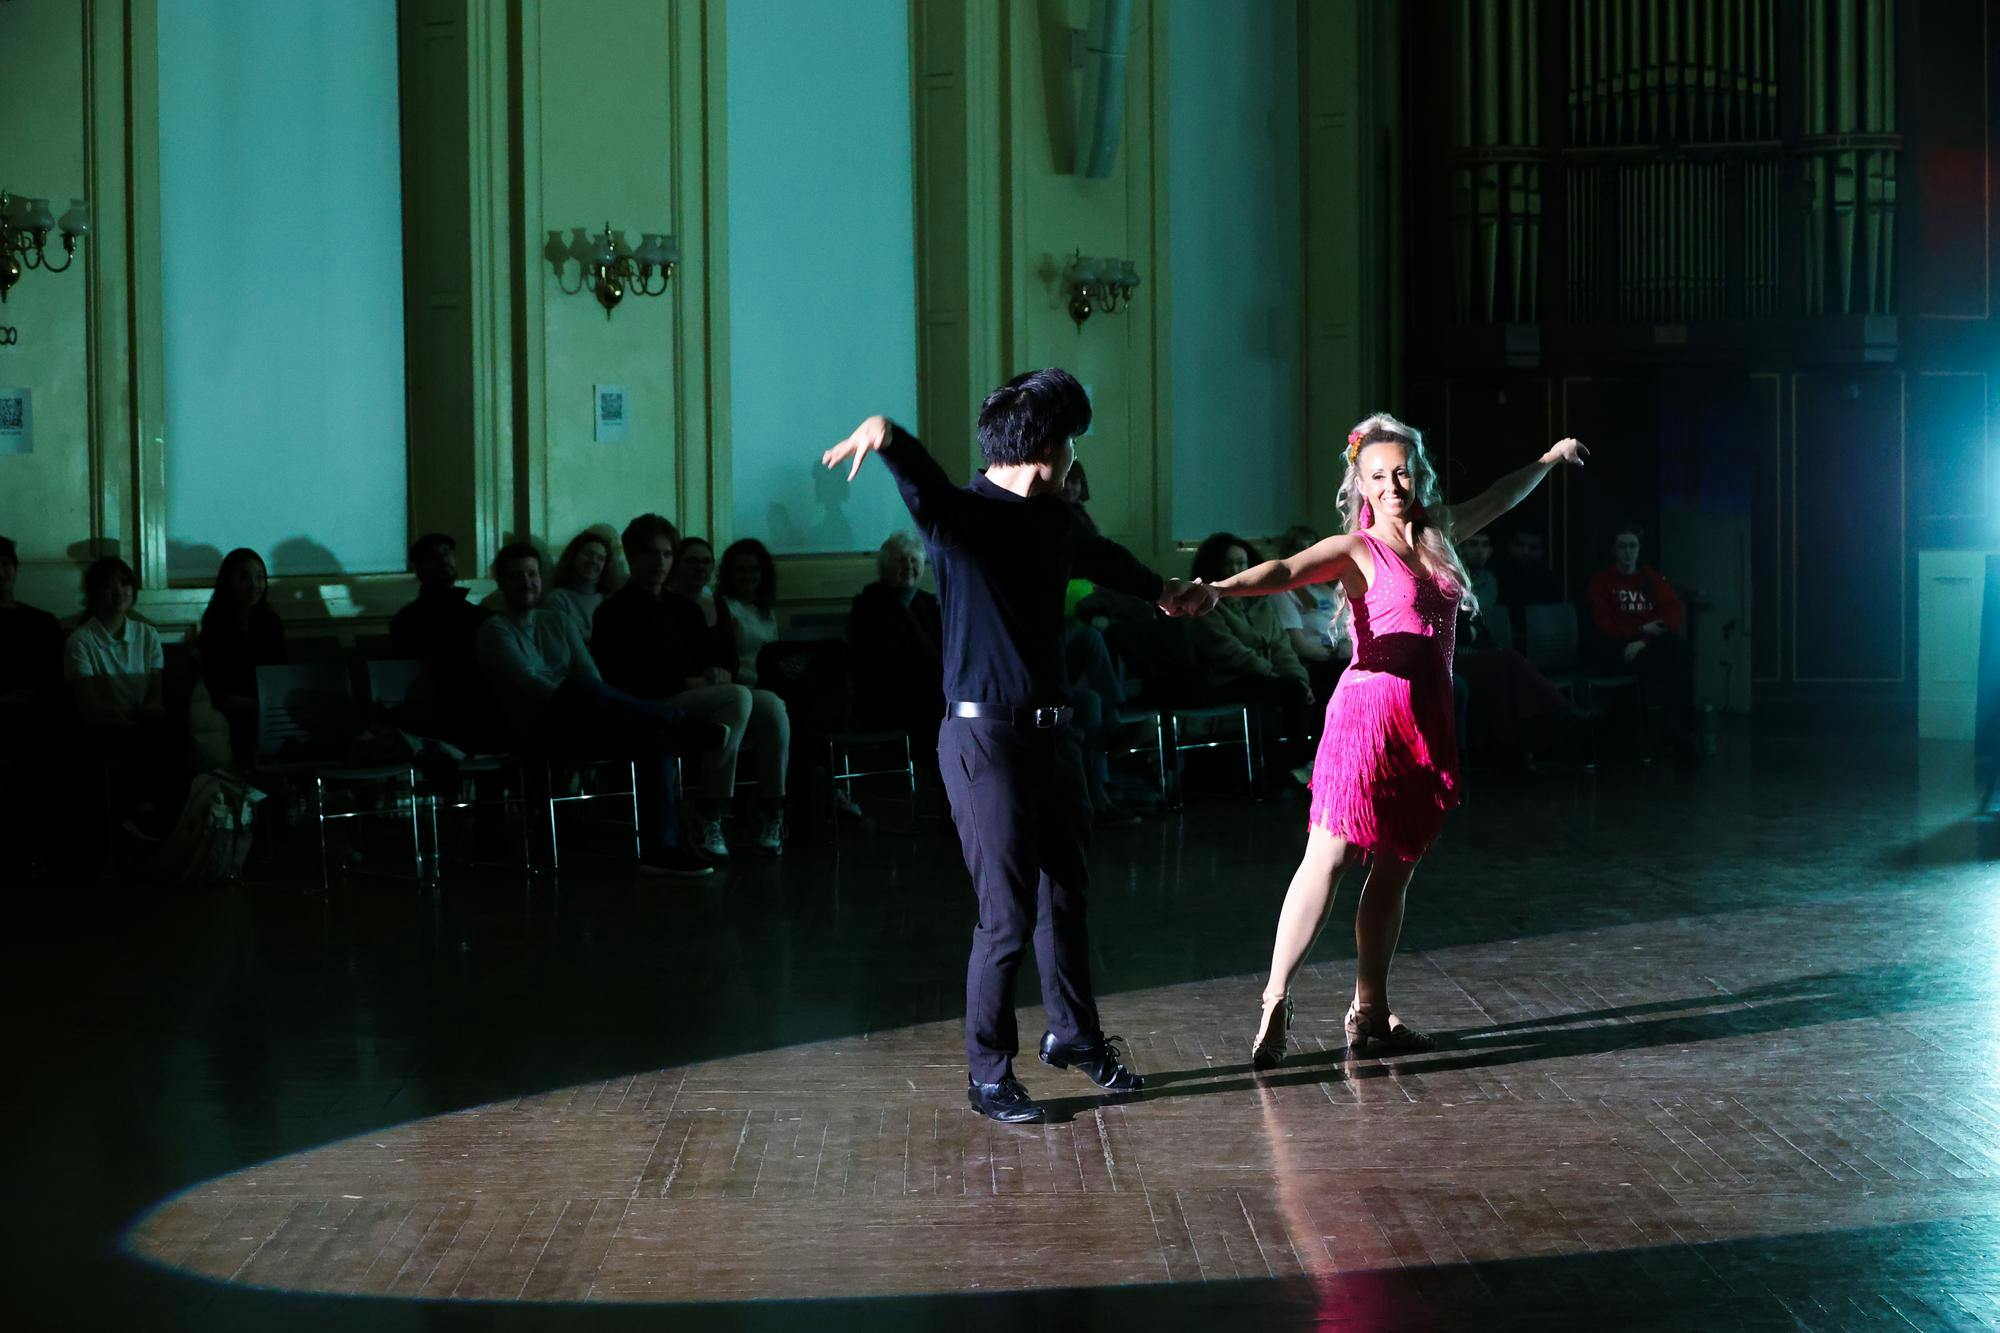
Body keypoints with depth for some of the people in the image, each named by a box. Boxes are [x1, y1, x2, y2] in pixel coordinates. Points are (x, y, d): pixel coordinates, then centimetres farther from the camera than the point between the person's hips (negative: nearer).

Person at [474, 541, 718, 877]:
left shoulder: (559, 622, 24)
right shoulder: (495, 631, 6)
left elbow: (593, 674, 9)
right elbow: (527, 680, -11)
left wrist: (600, 707, -12)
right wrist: (578, 699, -24)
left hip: (584, 728, 5)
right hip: (541, 729, -5)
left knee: (654, 733, -24)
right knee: (579, 685, -37)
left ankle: (659, 848, -33)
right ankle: (686, 726, -37)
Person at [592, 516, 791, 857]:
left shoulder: (682, 608, 28)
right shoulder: (616, 611, 3)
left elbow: (712, 655, 25)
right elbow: (626, 678, -9)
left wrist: (716, 672, -1)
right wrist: (687, 682, -14)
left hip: (702, 696, 7)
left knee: (771, 704, -21)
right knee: (738, 696, -32)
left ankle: (771, 813, -17)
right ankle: (709, 819, -33)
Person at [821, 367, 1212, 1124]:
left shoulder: (1053, 521, 12)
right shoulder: (961, 516, -11)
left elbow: (1099, 557, 34)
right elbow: (923, 484, -33)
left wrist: (1162, 591, 52)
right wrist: (887, 436, -56)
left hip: (1050, 734, 7)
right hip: (985, 738, -7)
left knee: (1065, 896, 18)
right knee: (1007, 914, -6)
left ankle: (1075, 1035, 36)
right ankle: (988, 1075, 6)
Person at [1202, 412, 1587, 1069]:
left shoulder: (1437, 536, 15)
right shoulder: (1356, 550, -3)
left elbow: (1495, 501, 34)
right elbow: (1285, 570, -21)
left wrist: (1550, 459, 50)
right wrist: (1219, 588, -40)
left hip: (1427, 725, 6)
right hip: (1371, 711, -6)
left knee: (1395, 868, 7)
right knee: (1328, 857, -12)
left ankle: (1369, 1015, 11)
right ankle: (1274, 1005, -15)